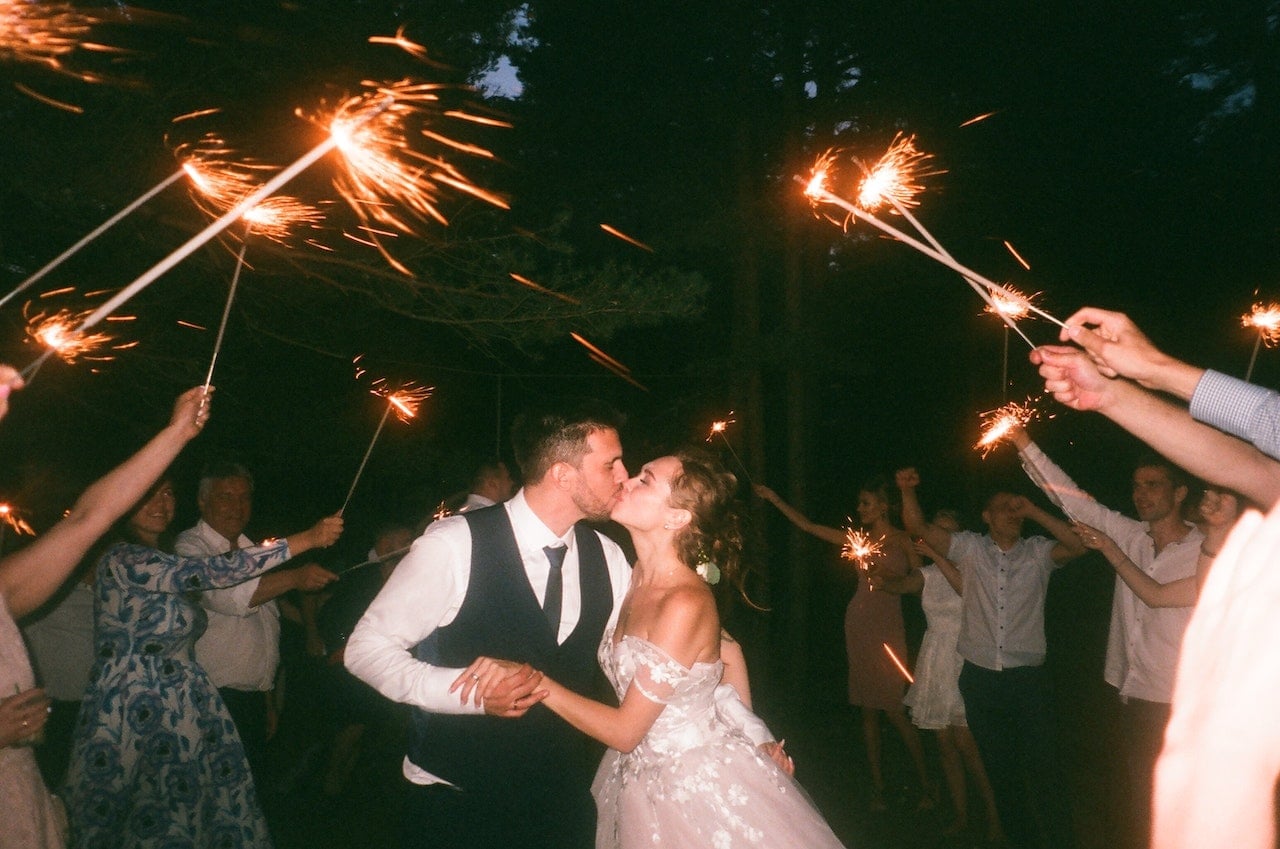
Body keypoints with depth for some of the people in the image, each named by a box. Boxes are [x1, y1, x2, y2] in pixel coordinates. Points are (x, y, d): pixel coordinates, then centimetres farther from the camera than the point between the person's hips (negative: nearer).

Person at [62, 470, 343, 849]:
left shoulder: (168, 569, 12)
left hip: (182, 716, 8)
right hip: (133, 719, -8)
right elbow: (216, 572, -25)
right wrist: (308, 538, -26)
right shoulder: (122, 561, -17)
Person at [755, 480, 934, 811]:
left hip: (888, 627, -4)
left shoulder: (904, 541, 0)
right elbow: (808, 525, 11)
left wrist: (887, 576, -13)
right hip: (859, 624, 4)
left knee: (893, 708, -7)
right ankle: (877, 785, 14)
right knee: (868, 708, 7)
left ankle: (926, 783, 8)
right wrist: (774, 499, 9)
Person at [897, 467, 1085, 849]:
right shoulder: (970, 548, 4)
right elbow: (919, 526, -2)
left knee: (1043, 767, 0)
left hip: (1028, 678, -1)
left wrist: (1034, 511, -14)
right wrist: (908, 490, -18)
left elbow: (1078, 545, -13)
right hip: (980, 677, 2)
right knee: (999, 767, 14)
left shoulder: (1038, 552, 3)